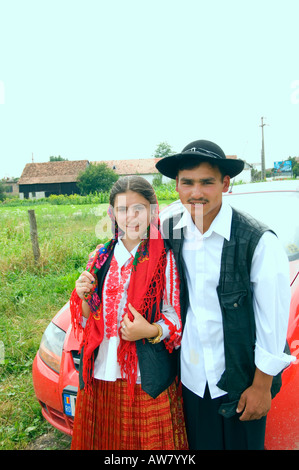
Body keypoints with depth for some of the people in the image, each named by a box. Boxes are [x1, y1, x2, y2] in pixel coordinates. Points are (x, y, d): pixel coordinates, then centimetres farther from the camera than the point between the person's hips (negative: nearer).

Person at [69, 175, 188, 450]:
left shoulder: (165, 258, -10)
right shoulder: (102, 256, 4)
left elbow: (177, 317, -5)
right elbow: (88, 322, 10)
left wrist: (151, 331, -23)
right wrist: (84, 297, -9)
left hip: (147, 378, -4)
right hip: (102, 373, 4)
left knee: (150, 440, 9)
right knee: (105, 439, 18)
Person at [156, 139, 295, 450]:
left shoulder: (258, 241, -20)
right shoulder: (170, 228, -6)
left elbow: (273, 319, -13)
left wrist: (262, 386, -8)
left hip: (241, 381, -3)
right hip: (190, 377, 4)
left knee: (243, 442, 18)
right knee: (197, 444, 22)